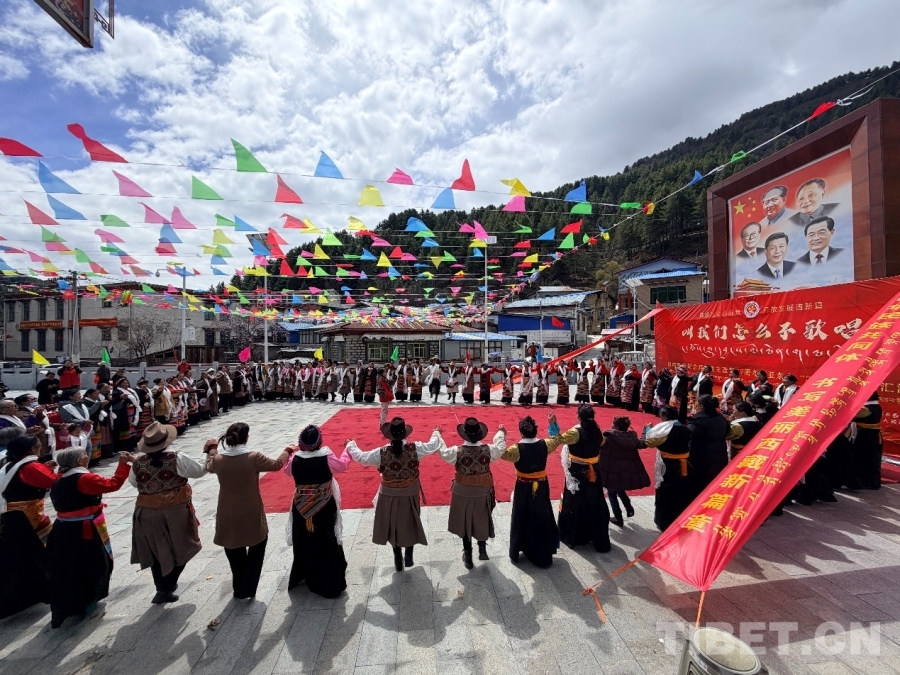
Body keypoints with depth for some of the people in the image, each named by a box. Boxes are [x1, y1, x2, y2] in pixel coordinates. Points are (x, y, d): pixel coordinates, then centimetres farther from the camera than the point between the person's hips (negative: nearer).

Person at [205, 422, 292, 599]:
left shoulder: (218, 459, -11)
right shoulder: (254, 457, -21)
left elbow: (209, 467, 14)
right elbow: (276, 464, -6)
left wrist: (212, 448, 31)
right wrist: (288, 451, 12)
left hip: (228, 516, 3)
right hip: (251, 514, -3)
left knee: (235, 554, 24)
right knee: (257, 549, 23)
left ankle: (239, 590, 40)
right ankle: (247, 589, 24)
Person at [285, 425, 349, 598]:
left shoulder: (295, 459, -13)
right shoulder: (327, 458, -21)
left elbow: (287, 470, 10)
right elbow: (341, 466, -1)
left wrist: (291, 452, 22)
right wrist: (347, 450, 16)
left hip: (302, 509, 2)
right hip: (325, 508, -2)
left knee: (304, 543, 22)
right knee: (327, 543, 12)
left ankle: (304, 576, 41)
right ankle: (331, 583, 23)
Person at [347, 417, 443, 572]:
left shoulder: (382, 452, -19)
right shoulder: (414, 448, -18)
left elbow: (360, 457, -6)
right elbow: (432, 446, -3)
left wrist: (351, 445, 12)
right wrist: (436, 433, 17)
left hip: (389, 495, 0)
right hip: (410, 494, 0)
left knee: (393, 527, 20)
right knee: (410, 525, 23)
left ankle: (398, 560, 32)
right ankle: (408, 557, 32)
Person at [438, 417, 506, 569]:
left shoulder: (457, 451, -23)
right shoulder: (488, 450, -19)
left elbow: (442, 451, -2)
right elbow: (500, 447, 3)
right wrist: (501, 432, 22)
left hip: (463, 492, -1)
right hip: (483, 491, 1)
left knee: (464, 522, 19)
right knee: (482, 520, 26)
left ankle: (468, 556, 31)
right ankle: (482, 549, 34)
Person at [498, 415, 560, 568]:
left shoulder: (517, 448, -23)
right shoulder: (544, 444, -11)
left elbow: (501, 453, -14)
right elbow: (556, 440, 9)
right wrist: (553, 423, 18)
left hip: (524, 488, -3)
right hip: (541, 486, 3)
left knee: (522, 518, 13)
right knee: (542, 518, 18)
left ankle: (516, 553, 28)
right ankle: (543, 554, 31)